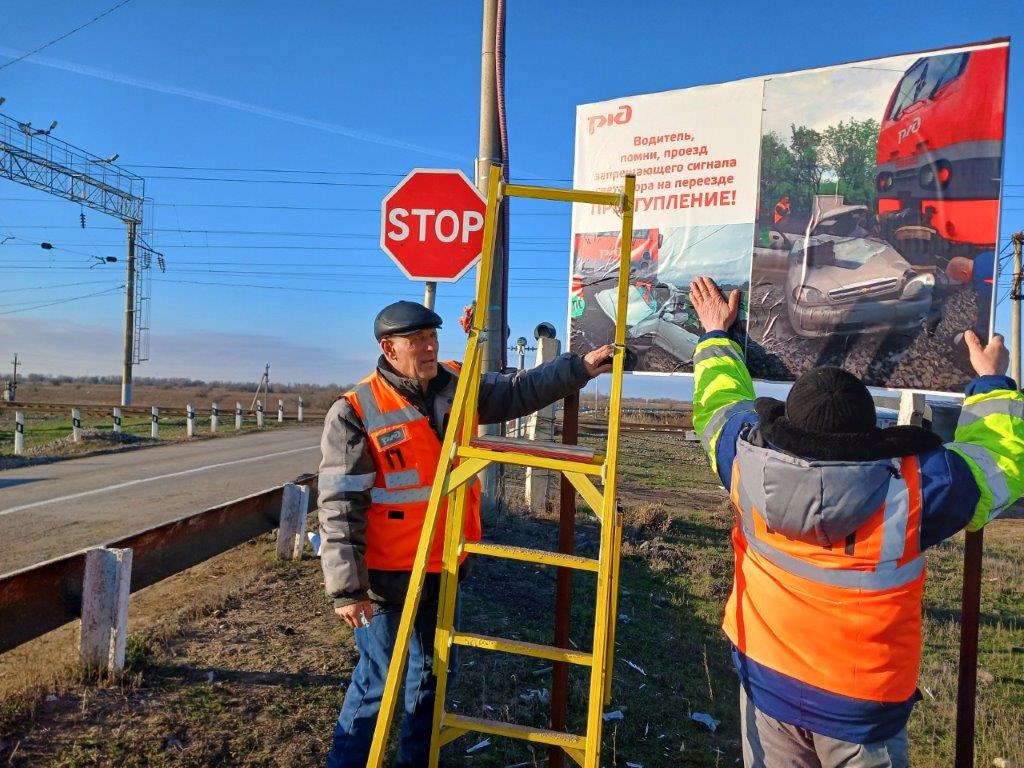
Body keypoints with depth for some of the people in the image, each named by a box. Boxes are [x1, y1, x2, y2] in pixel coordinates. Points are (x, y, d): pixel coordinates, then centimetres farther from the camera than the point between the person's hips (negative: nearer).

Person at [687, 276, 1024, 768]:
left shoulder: (749, 461, -20)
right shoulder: (913, 485, -24)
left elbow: (720, 403, 3)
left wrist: (715, 335, 18)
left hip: (766, 682, 2)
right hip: (862, 704, -1)